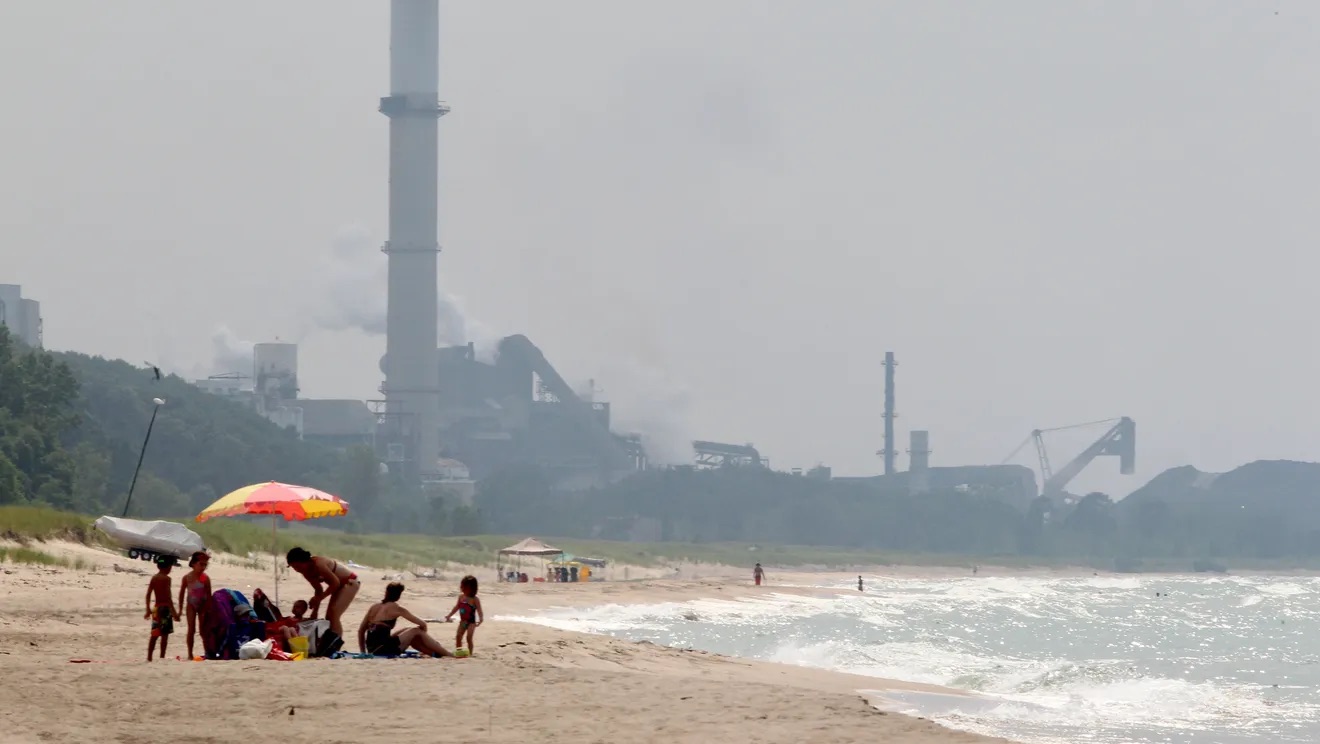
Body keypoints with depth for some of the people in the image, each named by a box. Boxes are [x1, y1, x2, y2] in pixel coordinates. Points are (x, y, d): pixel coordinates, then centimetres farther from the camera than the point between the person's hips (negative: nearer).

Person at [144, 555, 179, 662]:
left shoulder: (154, 578, 9)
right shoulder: (166, 578, -12)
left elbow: (148, 595, 10)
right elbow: (168, 597, -17)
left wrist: (148, 610, 18)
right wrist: (174, 612, -16)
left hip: (156, 608, 7)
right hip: (165, 607, -7)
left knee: (154, 635, 13)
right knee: (165, 635, -1)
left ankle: (149, 657, 13)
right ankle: (162, 657, -2)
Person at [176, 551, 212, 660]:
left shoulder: (205, 578, -8)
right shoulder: (187, 577, -6)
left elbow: (208, 594, -3)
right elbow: (182, 593, 2)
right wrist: (180, 608, 2)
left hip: (203, 606, 0)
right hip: (191, 605, 0)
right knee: (191, 630, -1)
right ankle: (190, 654, 2)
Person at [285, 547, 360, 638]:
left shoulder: (318, 564, -29)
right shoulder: (306, 572, -1)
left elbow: (335, 582, -28)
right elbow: (319, 590, 8)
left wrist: (319, 598, -25)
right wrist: (315, 611, 4)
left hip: (350, 582, -9)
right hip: (339, 586, 9)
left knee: (333, 614, -19)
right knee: (329, 617, 6)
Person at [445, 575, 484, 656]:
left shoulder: (474, 600, -14)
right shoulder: (461, 597, 3)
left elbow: (479, 610, -18)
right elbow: (457, 607, 16)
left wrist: (480, 619, -34)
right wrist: (449, 615, 19)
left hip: (471, 622, -6)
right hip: (463, 621, 6)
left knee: (469, 637, -13)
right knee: (458, 636, 2)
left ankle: (470, 653, -6)